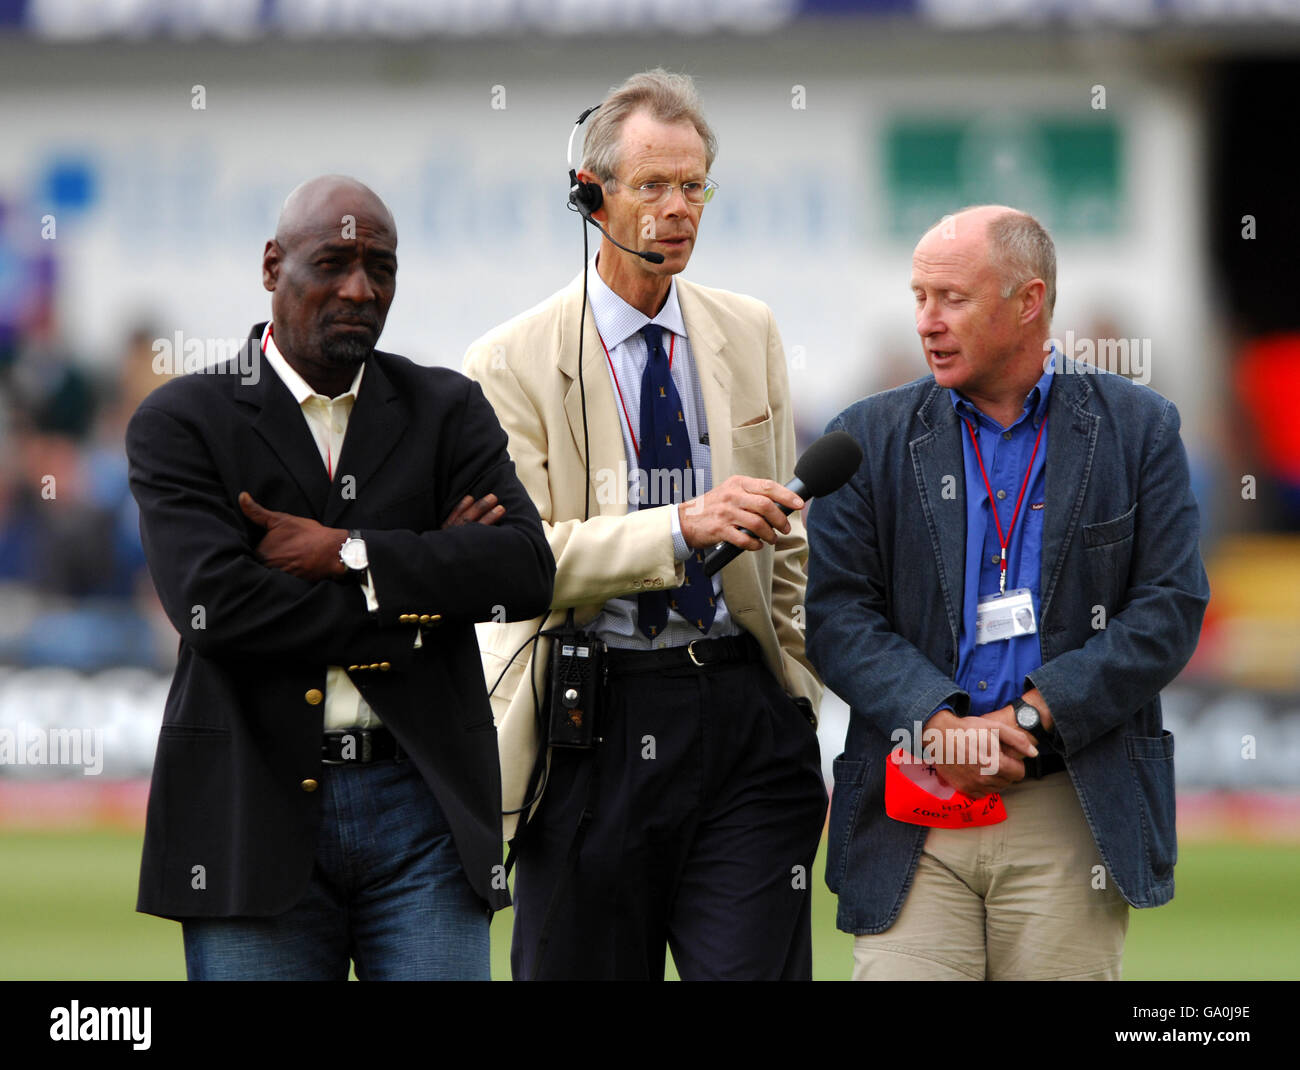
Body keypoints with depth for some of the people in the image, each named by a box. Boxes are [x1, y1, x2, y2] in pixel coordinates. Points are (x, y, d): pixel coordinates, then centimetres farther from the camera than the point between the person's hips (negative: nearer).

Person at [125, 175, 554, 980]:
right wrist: (418, 585, -8)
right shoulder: (181, 424, 2)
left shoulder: (449, 411, 11)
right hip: (255, 815, -2)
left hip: (423, 809, 2)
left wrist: (346, 553, -11)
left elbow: (527, 571, -4)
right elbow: (214, 606, -13)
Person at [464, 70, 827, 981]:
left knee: (754, 970, -8)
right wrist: (682, 529, -22)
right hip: (593, 725, -2)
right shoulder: (513, 362, -2)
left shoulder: (751, 334, 12)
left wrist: (800, 691, 13)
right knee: (582, 973, 3)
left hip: (742, 703, 2)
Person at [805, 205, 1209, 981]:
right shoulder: (873, 438, 9)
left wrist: (1031, 719, -11)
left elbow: (1172, 608, -1)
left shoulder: (1137, 429, 6)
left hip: (1074, 822, -1)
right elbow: (834, 611, 2)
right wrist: (937, 723, -15)